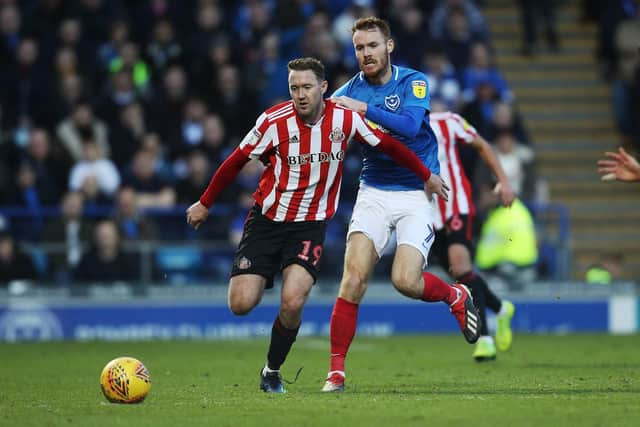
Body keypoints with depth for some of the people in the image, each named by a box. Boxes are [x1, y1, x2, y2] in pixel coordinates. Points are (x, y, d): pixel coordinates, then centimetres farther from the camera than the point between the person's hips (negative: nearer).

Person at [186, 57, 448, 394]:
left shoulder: (345, 119, -8)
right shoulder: (274, 121, -13)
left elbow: (388, 145, 9)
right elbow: (236, 162, 0)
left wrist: (426, 176, 20)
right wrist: (205, 204, 8)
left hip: (310, 225, 0)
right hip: (266, 219, 0)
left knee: (292, 303, -22)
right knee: (241, 304, -12)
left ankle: (272, 371, 5)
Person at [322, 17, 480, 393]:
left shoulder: (413, 82, -5)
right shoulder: (350, 91, 4)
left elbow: (410, 125, -22)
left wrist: (364, 108, -27)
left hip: (417, 194, -3)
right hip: (374, 193, 3)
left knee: (405, 281, -17)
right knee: (354, 277, -14)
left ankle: (456, 295, 17)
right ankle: (336, 369, -8)